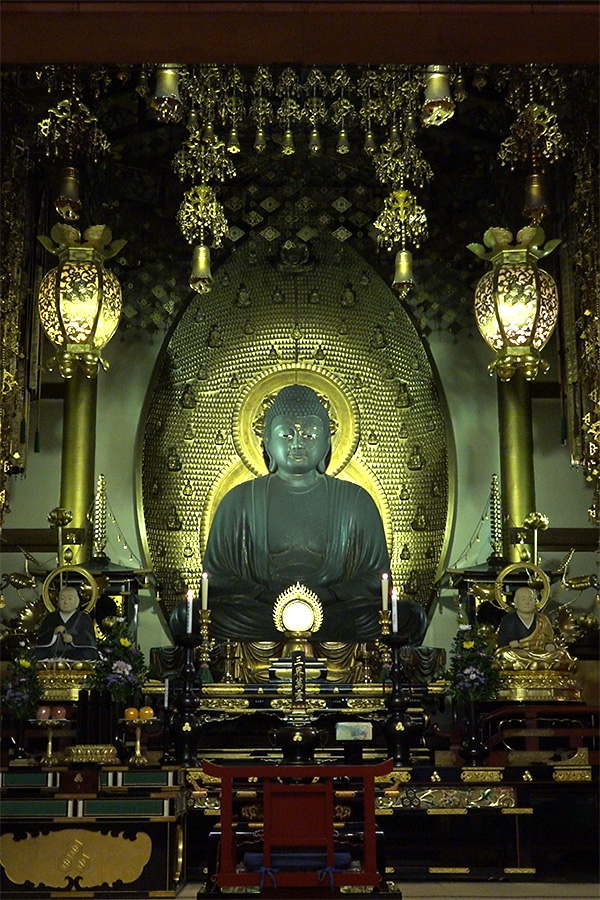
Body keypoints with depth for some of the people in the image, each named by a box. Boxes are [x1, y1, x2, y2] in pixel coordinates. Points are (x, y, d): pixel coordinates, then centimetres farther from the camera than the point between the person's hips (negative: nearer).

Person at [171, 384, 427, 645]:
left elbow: (375, 578, 8)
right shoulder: (239, 501, 11)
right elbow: (216, 577, 6)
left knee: (410, 617, -28)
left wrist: (326, 595, -12)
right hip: (260, 612, 0)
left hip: (335, 611, 0)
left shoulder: (356, 501, 12)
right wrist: (268, 595, -13)